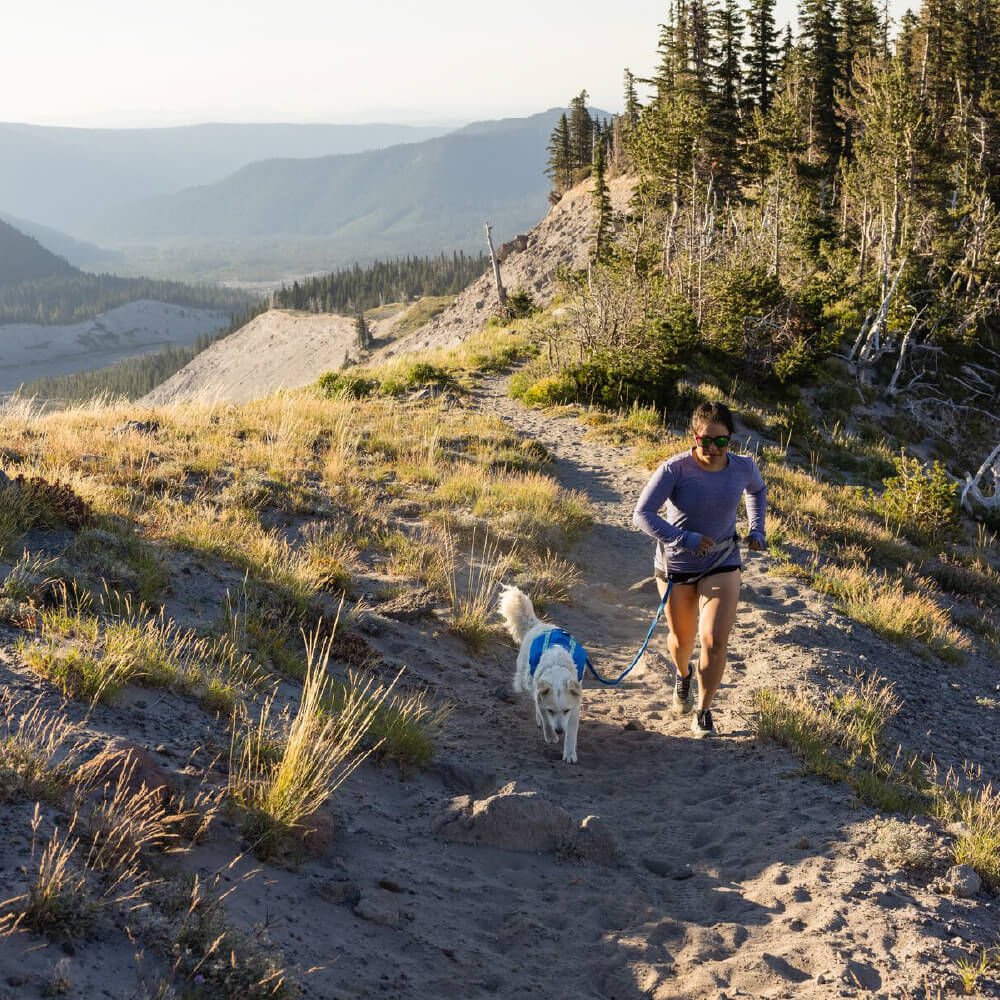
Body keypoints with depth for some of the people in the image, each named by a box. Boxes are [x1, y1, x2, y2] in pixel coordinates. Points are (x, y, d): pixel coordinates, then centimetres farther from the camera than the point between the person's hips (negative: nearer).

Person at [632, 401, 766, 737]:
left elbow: (757, 490, 15)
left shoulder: (743, 467, -11)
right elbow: (642, 514, -26)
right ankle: (682, 675, 54)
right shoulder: (675, 469, -23)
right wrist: (685, 539, -32)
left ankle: (703, 713, 6)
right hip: (676, 564, -1)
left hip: (722, 564, 1)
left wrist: (757, 530, 4)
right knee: (682, 639, 17)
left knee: (714, 640, -13)